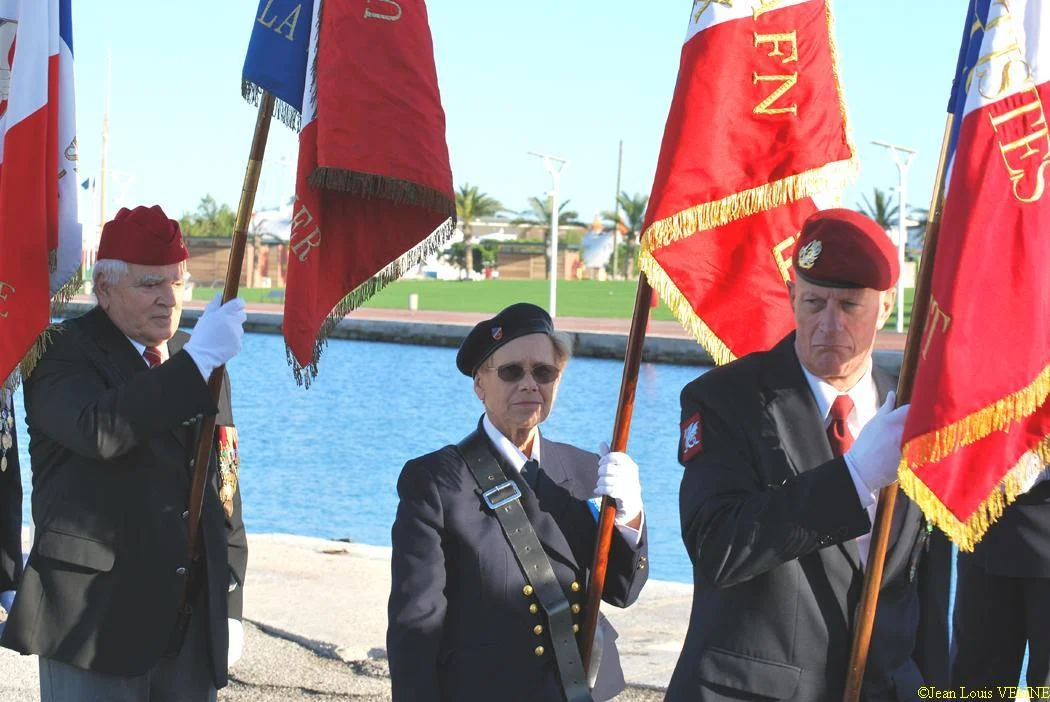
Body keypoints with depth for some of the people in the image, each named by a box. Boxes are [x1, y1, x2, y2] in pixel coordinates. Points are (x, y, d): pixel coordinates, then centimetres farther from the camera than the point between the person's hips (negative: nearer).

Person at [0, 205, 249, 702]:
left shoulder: (198, 359, 14)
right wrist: (198, 360, -27)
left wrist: (229, 600, 14)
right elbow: (99, 431, -29)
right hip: (99, 621, -6)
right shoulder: (63, 358, -6)